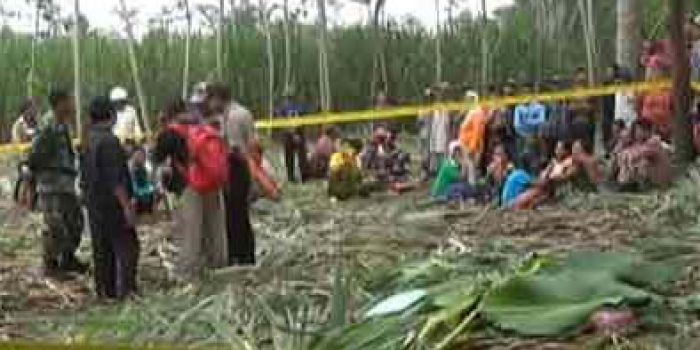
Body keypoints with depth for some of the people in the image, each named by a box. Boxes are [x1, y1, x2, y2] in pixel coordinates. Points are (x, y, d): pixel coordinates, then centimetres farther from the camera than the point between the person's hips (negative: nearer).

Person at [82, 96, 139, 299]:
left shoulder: (89, 141, 10)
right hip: (113, 204, -9)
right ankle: (126, 288, -7)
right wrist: (127, 206, -19)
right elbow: (115, 178, -22)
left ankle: (105, 289, 16)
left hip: (94, 204, 9)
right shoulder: (109, 141, -18)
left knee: (102, 248, 12)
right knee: (127, 246, -4)